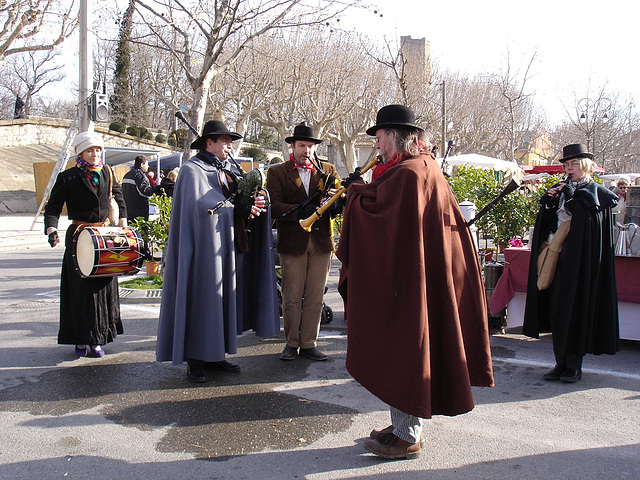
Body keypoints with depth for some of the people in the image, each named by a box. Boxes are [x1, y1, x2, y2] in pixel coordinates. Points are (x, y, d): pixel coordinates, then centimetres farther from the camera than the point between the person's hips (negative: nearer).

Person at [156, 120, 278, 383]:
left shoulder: (230, 169, 17)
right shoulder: (192, 170, -5)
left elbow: (244, 195, 13)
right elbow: (204, 207, -17)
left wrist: (255, 201, -11)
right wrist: (241, 210, -14)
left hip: (226, 247, 7)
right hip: (204, 247, -7)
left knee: (223, 298, 8)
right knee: (201, 299, -5)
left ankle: (214, 355, 17)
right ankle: (195, 360, 3)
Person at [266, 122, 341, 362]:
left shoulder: (328, 171, 13)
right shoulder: (277, 172, 5)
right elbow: (274, 206, -8)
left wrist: (334, 202, -20)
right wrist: (300, 211, -23)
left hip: (321, 242, 2)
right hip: (292, 242, -2)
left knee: (315, 297, 6)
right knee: (291, 297, 5)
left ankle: (309, 343, 16)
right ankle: (292, 342, 19)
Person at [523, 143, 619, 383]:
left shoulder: (596, 192, 1)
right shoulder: (560, 189, 15)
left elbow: (585, 215, -16)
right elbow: (546, 222, 13)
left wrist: (569, 194, -11)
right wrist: (548, 202, -3)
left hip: (580, 260, -5)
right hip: (557, 256, 5)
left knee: (575, 308, -3)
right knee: (556, 309, 4)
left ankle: (574, 364, 7)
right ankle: (561, 362, 12)